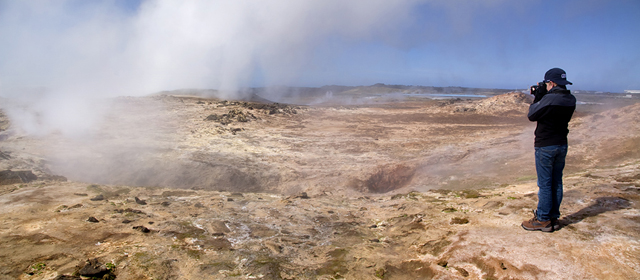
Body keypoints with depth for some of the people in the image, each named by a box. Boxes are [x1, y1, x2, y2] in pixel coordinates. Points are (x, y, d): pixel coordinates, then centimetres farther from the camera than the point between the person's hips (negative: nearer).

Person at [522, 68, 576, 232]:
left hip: (545, 146, -8)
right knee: (556, 182, 14)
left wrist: (538, 97, -2)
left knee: (544, 184, 0)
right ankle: (554, 218, 23)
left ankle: (543, 220, 8)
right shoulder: (571, 100, 3)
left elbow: (532, 115, -10)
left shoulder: (549, 99, -21)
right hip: (562, 145, 8)